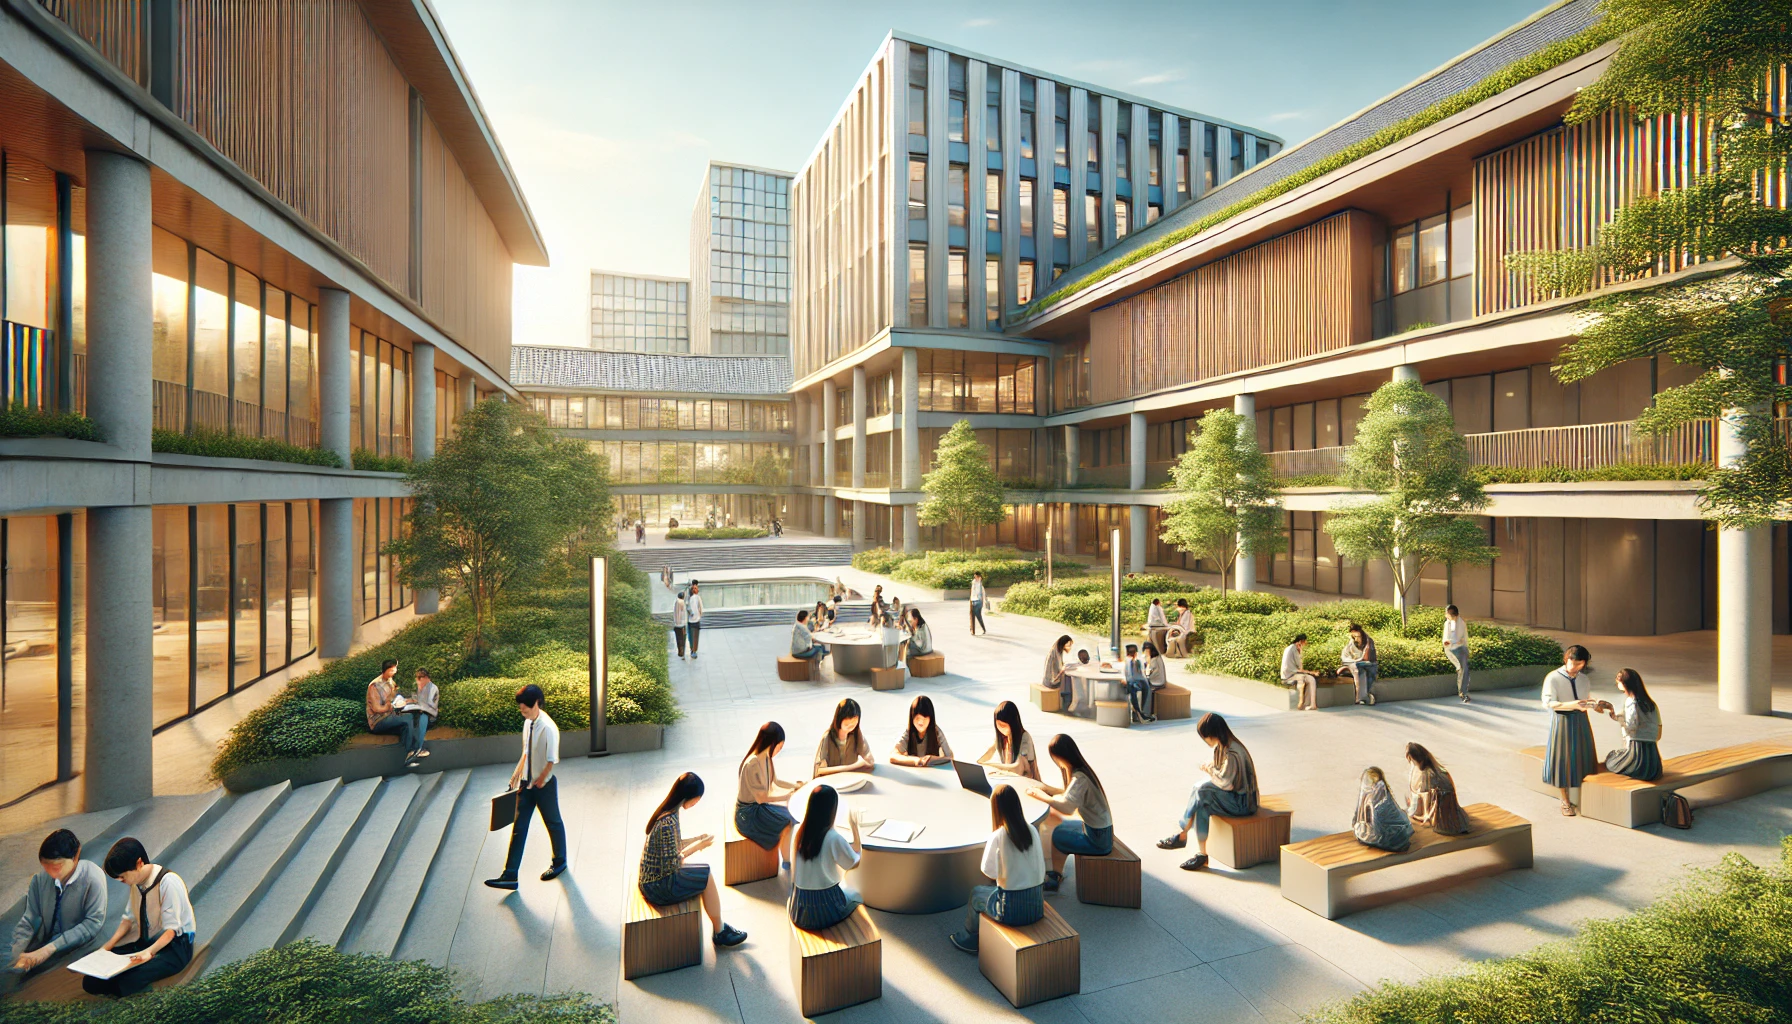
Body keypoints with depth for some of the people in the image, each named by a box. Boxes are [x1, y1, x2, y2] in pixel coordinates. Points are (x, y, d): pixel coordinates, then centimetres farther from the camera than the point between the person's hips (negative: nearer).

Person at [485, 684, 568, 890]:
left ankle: (559, 862, 34)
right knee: (519, 828, 8)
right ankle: (509, 876, 13)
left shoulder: (548, 728, -25)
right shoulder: (527, 723, 0)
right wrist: (517, 772, 11)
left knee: (553, 824, 14)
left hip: (544, 785, -7)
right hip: (526, 783, 7)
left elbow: (552, 760, -22)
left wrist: (541, 780, -16)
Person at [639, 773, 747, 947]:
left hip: (653, 878, 9)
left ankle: (719, 926, 20)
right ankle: (719, 932, 14)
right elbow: (671, 865, -25)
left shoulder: (667, 811, 1)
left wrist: (696, 839, 4)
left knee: (706, 874, 11)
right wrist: (697, 847, -15)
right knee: (707, 877, -1)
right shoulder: (668, 822, -28)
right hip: (658, 886, -9)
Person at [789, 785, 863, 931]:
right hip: (825, 911, -5)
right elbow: (855, 862, -8)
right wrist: (855, 827, -3)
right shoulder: (834, 838, -23)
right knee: (854, 896, 27)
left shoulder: (799, 832, -6)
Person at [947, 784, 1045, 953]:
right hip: (1037, 907, 5)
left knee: (976, 892, 24)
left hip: (1012, 910, -4)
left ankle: (970, 938, 43)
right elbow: (1041, 867, 4)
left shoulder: (997, 837, -18)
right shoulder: (1032, 830, -5)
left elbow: (989, 871, -9)